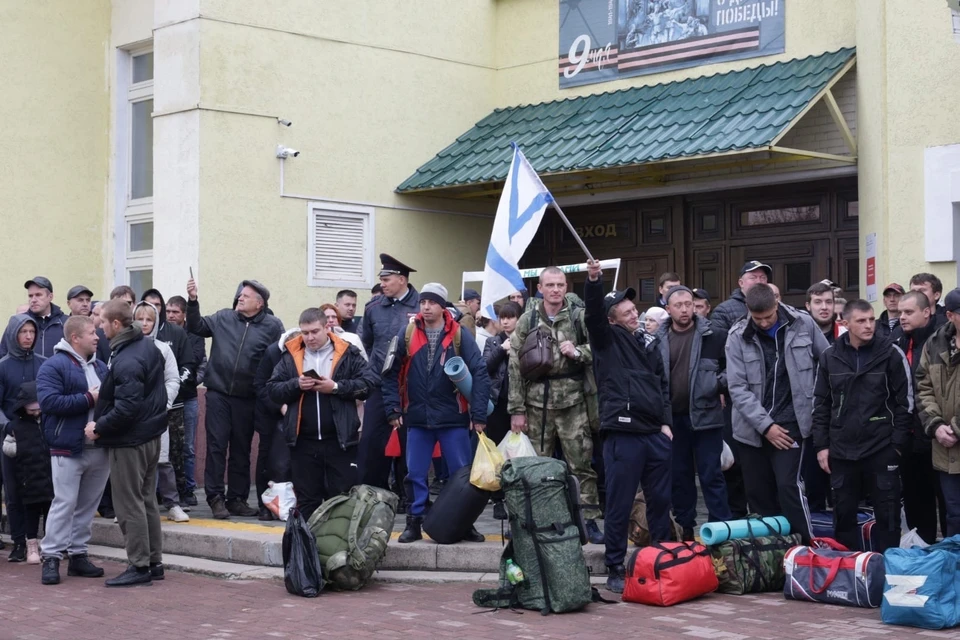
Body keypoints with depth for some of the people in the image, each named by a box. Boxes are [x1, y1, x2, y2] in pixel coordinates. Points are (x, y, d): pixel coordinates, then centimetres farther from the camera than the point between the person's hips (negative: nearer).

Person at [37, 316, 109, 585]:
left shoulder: (100, 366, 15)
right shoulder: (54, 366, -8)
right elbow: (49, 401, -20)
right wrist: (89, 399, -18)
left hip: (100, 449, 7)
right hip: (69, 449, -7)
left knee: (88, 504, 10)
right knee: (64, 503, -6)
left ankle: (78, 555, 19)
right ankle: (51, 558, 0)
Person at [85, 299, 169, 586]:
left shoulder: (126, 361, -24)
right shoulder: (150, 346, 6)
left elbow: (127, 407, -28)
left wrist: (99, 427, -17)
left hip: (129, 440, -10)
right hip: (152, 434, 10)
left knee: (129, 504, -1)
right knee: (147, 500, 16)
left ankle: (140, 566, 3)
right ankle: (154, 562, 21)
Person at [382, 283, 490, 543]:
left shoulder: (459, 335, -5)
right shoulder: (407, 333, 0)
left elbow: (479, 373, -6)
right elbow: (391, 373, 6)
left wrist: (479, 415, -10)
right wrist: (393, 409, 0)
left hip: (454, 418, -1)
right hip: (417, 418, 2)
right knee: (416, 474, 6)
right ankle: (415, 522, 17)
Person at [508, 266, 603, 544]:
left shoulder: (578, 318, 3)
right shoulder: (527, 321, 4)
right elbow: (515, 367, 3)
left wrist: (578, 352, -16)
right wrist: (517, 409, -1)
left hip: (573, 403, -1)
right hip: (537, 404, 1)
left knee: (582, 463, 0)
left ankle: (589, 520, 7)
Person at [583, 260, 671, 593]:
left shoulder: (648, 345, 18)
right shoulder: (607, 339, 4)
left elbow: (663, 386, 20)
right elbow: (593, 313, -15)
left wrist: (666, 422, 9)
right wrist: (594, 281, -32)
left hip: (656, 434, 5)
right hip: (622, 433, -5)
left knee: (660, 500, 11)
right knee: (619, 505, -2)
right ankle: (615, 570, 6)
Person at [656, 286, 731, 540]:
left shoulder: (713, 336, -4)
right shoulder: (658, 340, 2)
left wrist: (721, 381, -14)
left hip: (705, 414, -3)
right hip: (672, 417, 3)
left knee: (711, 475, 1)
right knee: (679, 476, 12)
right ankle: (684, 528, 23)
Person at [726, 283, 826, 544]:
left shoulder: (803, 324, -4)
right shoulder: (737, 336, -4)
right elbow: (738, 388, -8)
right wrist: (765, 425, -13)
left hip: (791, 423, -2)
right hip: (752, 428, 2)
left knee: (788, 485, -13)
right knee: (758, 493, 6)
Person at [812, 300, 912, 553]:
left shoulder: (891, 354, -4)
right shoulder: (830, 356, 4)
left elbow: (905, 402, -2)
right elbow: (821, 404, 8)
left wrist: (897, 443, -8)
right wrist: (821, 445, 2)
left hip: (882, 450, -2)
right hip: (842, 451, 2)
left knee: (887, 514, 4)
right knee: (843, 514, 10)